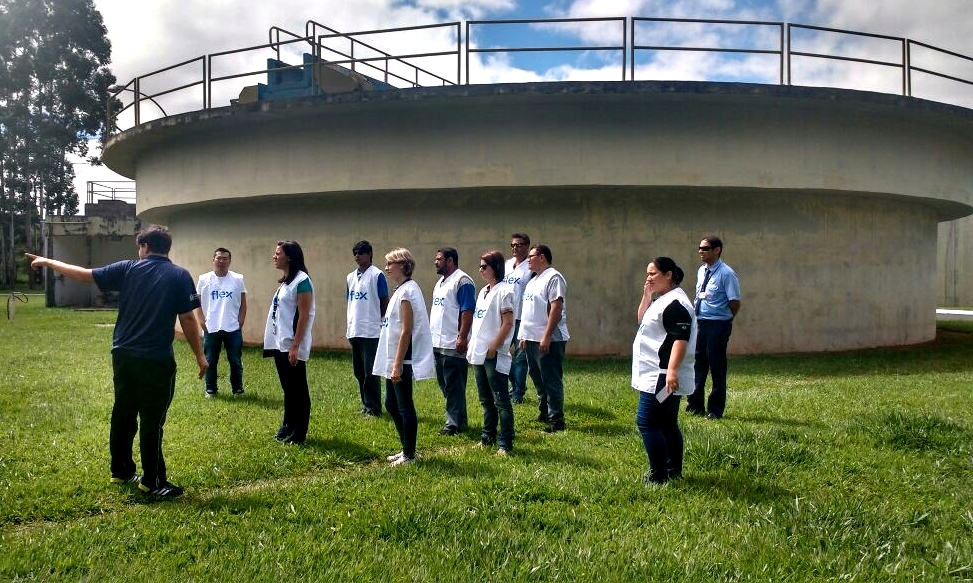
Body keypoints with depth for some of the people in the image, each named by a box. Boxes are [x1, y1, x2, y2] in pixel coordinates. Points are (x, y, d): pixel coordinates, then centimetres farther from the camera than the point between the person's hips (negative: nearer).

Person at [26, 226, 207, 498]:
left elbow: (84, 274, 10)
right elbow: (187, 318, -8)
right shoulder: (180, 276, -5)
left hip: (124, 356, 4)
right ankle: (152, 481, 9)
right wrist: (200, 355, -1)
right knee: (152, 420, 2)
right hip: (157, 360, -4)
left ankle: (121, 471, 30)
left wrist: (48, 262, 26)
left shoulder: (127, 269, 3)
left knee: (123, 414, 17)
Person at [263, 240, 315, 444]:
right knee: (287, 388, 16)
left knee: (298, 389, 1)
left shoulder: (302, 281, -14)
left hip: (292, 346, -9)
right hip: (279, 344, 9)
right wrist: (273, 340, 15)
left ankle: (299, 433, 9)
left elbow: (304, 316, -18)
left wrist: (295, 346, -21)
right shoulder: (285, 281, 14)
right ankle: (288, 426, 25)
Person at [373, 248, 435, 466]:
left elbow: (406, 331, -20)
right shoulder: (401, 290, 14)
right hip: (393, 360, 10)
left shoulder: (407, 291, -16)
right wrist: (393, 363, 18)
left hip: (403, 361, -10)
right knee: (391, 404, 16)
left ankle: (409, 455, 11)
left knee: (404, 407, 0)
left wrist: (398, 364, -21)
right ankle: (407, 450, 27)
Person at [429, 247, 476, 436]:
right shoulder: (440, 282, 18)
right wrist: (430, 334, 20)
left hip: (453, 345, -10)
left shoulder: (462, 282, -12)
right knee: (444, 384, 15)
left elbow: (467, 312, -19)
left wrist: (462, 337, -24)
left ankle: (455, 423, 5)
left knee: (454, 386, -3)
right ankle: (457, 419, 24)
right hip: (437, 343, 10)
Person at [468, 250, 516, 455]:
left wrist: (493, 348, -17)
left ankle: (505, 443, 2)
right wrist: (472, 346, 11)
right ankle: (488, 437, 27)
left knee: (501, 400, -3)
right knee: (486, 399, 16)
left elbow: (507, 323, -15)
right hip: (478, 353, 9)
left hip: (494, 355, -9)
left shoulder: (504, 291, -10)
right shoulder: (483, 292, 16)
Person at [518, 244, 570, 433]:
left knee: (551, 380, -5)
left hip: (548, 339, -10)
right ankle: (544, 413, 29)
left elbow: (556, 307, -20)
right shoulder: (533, 280, 18)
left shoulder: (553, 277, -12)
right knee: (537, 377, 17)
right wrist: (524, 335, 18)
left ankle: (556, 420, 2)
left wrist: (546, 336, -24)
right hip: (532, 339, 10)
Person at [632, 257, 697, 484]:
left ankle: (658, 475, -4)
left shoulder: (676, 303, -18)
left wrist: (672, 370, -34)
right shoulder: (663, 300, 16)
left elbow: (681, 339, -26)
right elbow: (642, 320, 23)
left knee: (647, 422, -9)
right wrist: (646, 296, 11)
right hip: (658, 375, 11)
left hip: (664, 377, -11)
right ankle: (674, 471, 24)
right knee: (667, 424, 16)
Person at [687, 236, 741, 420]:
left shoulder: (726, 273, -14)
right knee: (697, 364, 12)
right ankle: (695, 405, 25)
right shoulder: (701, 271, 10)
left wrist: (724, 321, -2)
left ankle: (715, 410, 15)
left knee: (717, 367, 3)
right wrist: (696, 314, 12)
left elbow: (735, 302, -13)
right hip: (699, 323, 7)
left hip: (718, 325, -7)